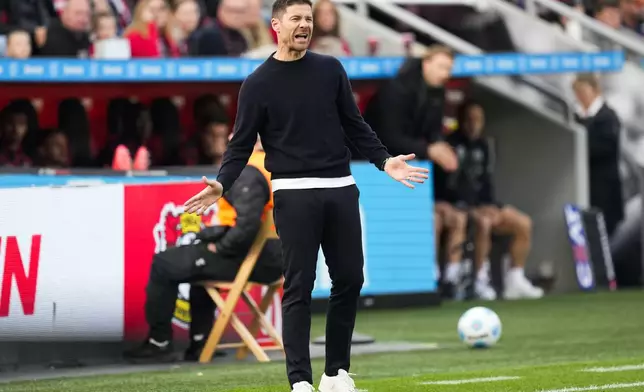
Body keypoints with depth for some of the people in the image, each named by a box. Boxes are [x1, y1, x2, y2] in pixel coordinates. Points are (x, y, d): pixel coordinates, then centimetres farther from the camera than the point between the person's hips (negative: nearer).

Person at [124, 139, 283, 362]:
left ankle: (159, 342, 10)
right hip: (272, 258, 10)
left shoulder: (248, 174, -20)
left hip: (247, 260, -10)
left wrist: (220, 248, -13)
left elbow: (247, 225, -30)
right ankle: (199, 343, 31)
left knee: (164, 265, 3)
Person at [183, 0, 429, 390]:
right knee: (299, 287, -5)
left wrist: (385, 161, 1)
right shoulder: (258, 84, 0)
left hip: (341, 189, 4)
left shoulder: (331, 69, 9)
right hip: (295, 193, -4)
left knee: (349, 280, 5)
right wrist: (221, 184, -15)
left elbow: (356, 125, 13)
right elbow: (242, 145, 1)